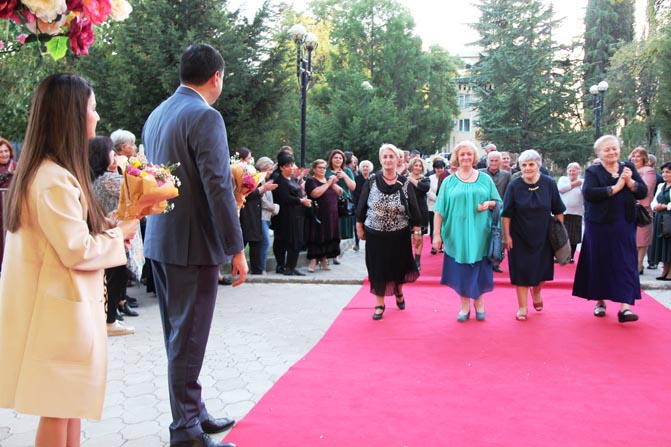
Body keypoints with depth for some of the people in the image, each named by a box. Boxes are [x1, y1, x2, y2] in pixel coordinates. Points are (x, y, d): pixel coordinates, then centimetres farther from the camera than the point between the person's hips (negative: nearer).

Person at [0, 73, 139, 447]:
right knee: (58, 409, 3)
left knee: (70, 403, 18)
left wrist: (109, 227, 6)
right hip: (59, 309, -10)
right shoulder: (55, 179, -22)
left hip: (62, 305, 10)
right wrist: (119, 233, -7)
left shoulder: (45, 171, 10)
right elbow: (79, 252, -22)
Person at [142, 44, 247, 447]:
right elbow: (218, 187, -19)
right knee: (188, 338, 0)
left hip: (160, 241, 9)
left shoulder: (157, 114, 12)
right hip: (192, 244, -9)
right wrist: (236, 249, -15)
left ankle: (194, 411, 30)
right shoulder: (205, 117, -15)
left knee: (179, 334, 17)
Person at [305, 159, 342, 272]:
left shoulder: (329, 179, 18)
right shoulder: (311, 181, -2)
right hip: (317, 215, -6)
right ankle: (313, 262, -3)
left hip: (331, 215, 6)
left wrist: (334, 184, -8)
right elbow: (315, 193, -21)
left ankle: (324, 261, 16)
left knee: (328, 237, 6)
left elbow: (340, 192, 10)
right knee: (317, 237, -7)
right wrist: (328, 183, -16)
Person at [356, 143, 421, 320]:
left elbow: (413, 208, 0)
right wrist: (359, 227, 2)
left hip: (399, 235, 1)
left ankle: (398, 291, 46)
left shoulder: (404, 183, -5)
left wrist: (417, 230, 1)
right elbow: (362, 205, -1)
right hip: (375, 235, -1)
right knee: (378, 269, 7)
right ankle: (380, 304, 21)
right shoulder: (372, 181, -7)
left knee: (399, 266, 16)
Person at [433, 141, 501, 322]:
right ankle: (465, 305, 19)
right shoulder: (449, 181, 3)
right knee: (461, 269, 4)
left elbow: (497, 202, 11)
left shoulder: (485, 179, 6)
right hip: (457, 234, 0)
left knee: (479, 268, 7)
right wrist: (437, 234, -4)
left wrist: (488, 203, -12)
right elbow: (439, 210, 2)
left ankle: (479, 302, 27)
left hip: (479, 233, 0)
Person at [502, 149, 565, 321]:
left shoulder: (549, 184, -8)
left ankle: (536, 293, 44)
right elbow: (506, 214, -6)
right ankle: (522, 307, 15)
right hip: (520, 237, -1)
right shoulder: (514, 186, -10)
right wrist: (506, 236, -9)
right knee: (521, 271, 2)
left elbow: (558, 211, 1)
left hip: (543, 236, 2)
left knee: (542, 269, 13)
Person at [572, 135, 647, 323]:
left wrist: (630, 181, -15)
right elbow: (588, 193, -18)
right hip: (600, 225, -2)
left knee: (625, 263, -5)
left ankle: (624, 306, -8)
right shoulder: (592, 171, 0)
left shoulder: (629, 168, 10)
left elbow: (643, 192, 2)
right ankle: (600, 301, 21)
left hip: (624, 225, 2)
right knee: (600, 263, 5)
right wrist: (614, 188, -17)